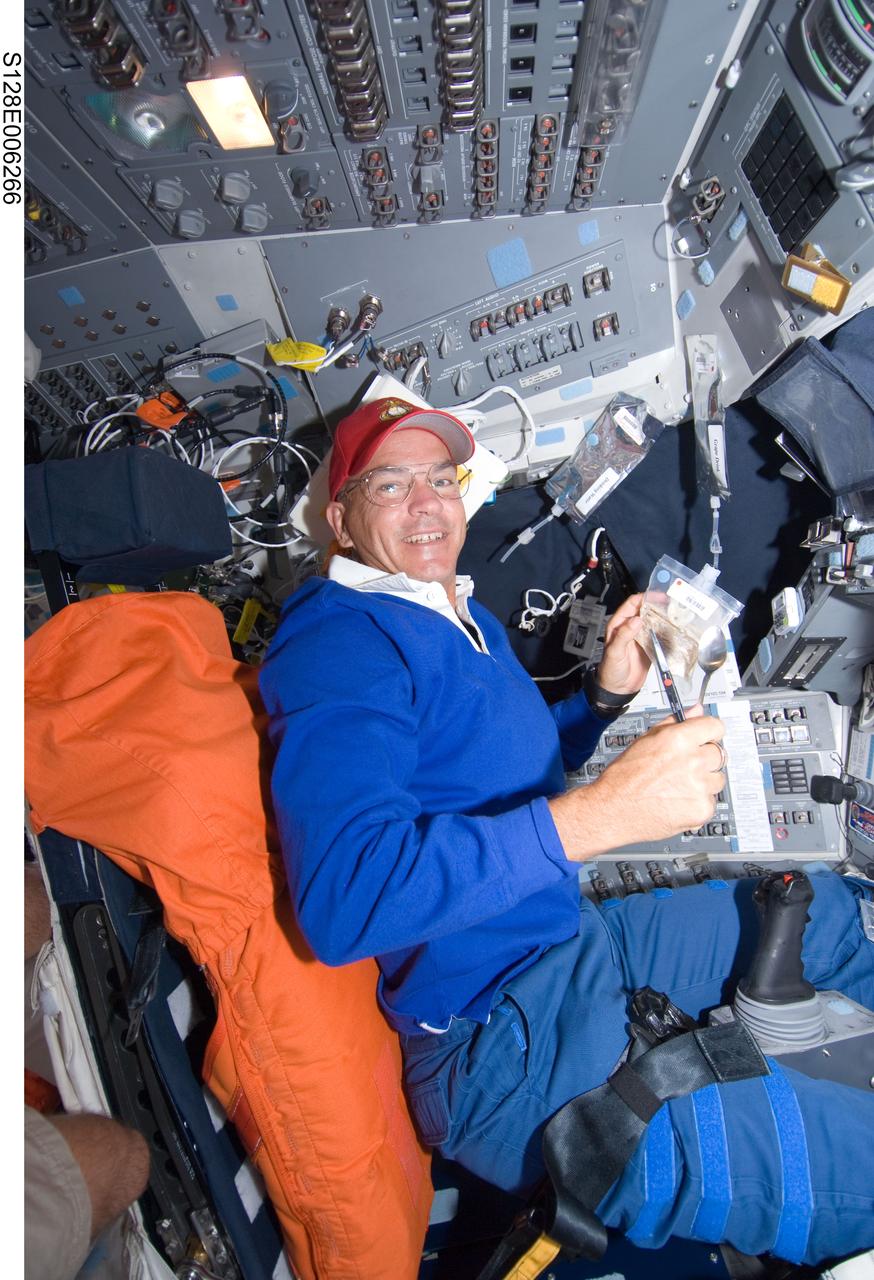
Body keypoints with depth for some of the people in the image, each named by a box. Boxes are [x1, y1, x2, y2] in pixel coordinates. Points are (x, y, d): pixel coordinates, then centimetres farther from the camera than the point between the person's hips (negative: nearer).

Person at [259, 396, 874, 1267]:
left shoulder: (460, 615, 11)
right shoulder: (336, 642, -20)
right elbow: (341, 897, -32)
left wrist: (607, 694, 5)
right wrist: (600, 814, -35)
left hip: (576, 928, 10)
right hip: (506, 1041, -9)